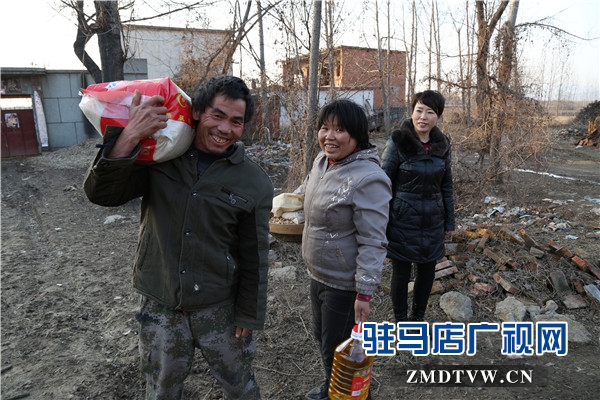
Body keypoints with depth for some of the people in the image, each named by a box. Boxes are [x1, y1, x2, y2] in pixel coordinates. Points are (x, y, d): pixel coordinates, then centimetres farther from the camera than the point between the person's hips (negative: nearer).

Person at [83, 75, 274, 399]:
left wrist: (249, 315, -1)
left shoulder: (254, 184, -11)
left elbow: (254, 259, -6)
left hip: (219, 308, -1)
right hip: (159, 306, 2)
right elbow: (102, 194, -15)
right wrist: (130, 135, -29)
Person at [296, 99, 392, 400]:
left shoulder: (368, 178, -26)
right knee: (321, 335, 27)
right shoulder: (322, 160, -1)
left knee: (337, 351, 10)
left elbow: (372, 242, -25)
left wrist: (364, 293, -23)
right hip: (317, 274, 8)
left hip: (344, 284, -8)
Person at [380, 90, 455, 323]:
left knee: (427, 271, 15)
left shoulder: (442, 144, 1)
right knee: (401, 272, 9)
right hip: (403, 222, -4)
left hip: (433, 223, 4)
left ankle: (419, 316, 38)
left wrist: (449, 221, 11)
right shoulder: (397, 142, -12)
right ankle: (401, 319, 30)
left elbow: (446, 185, 9)